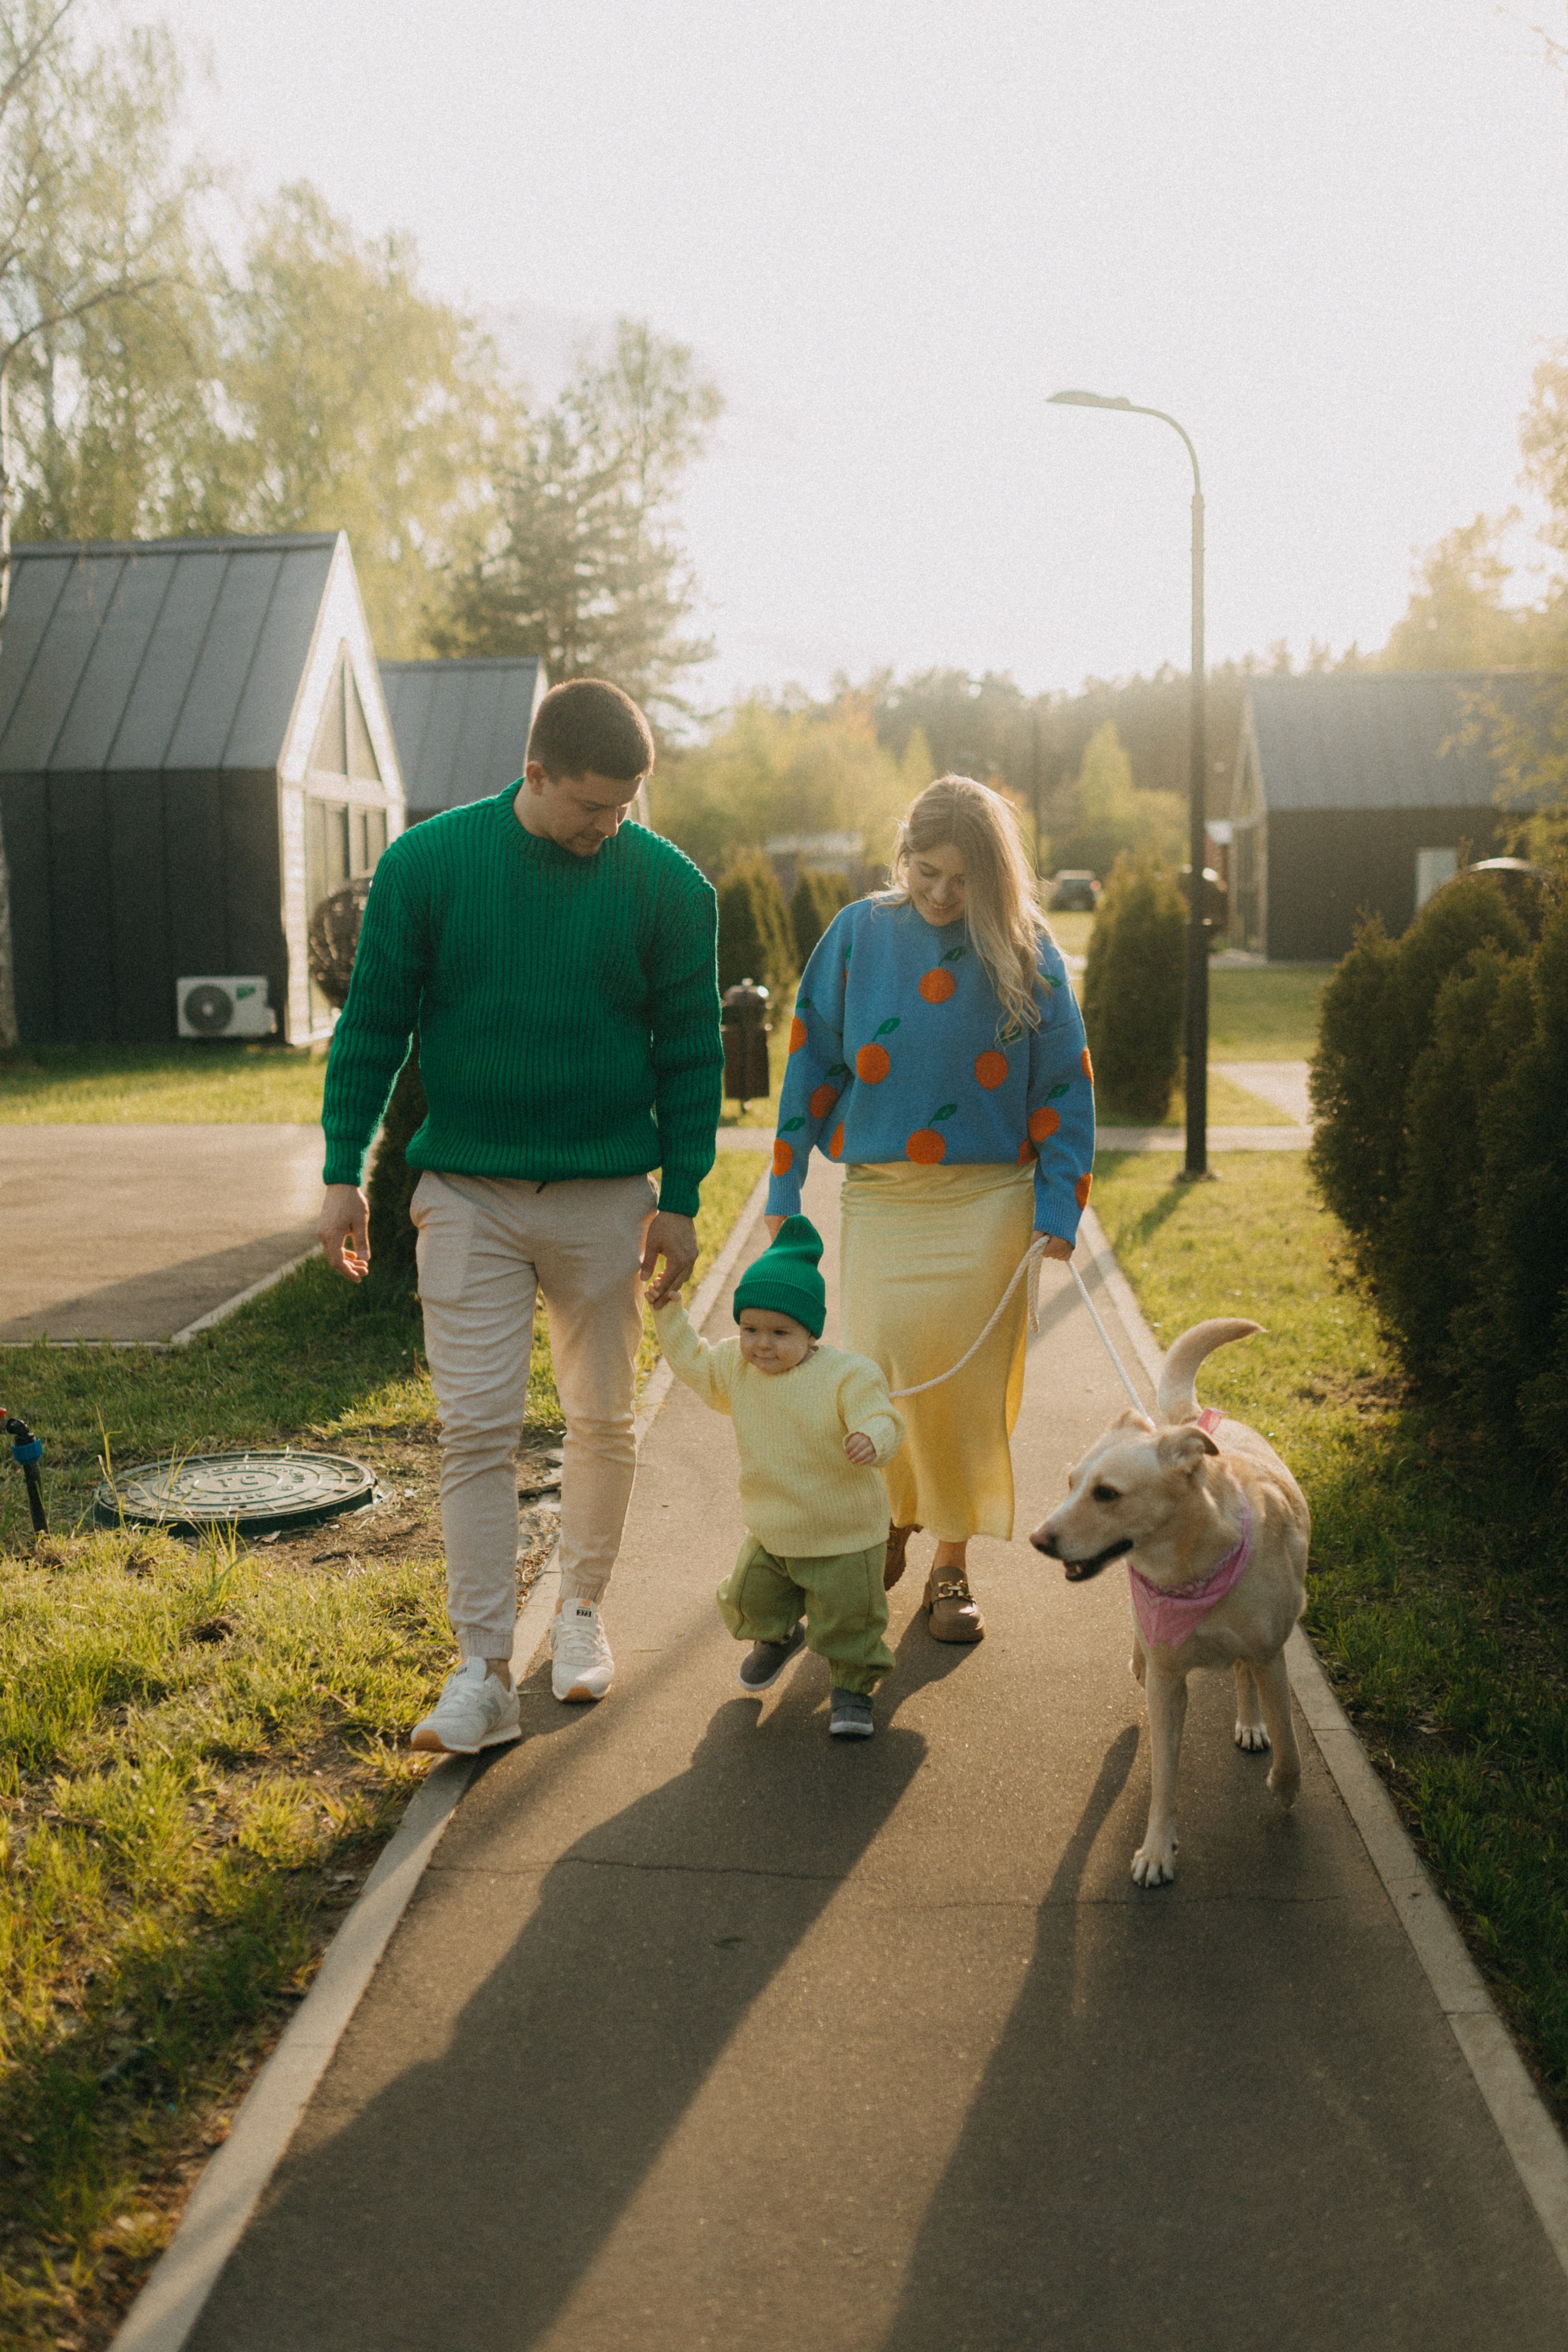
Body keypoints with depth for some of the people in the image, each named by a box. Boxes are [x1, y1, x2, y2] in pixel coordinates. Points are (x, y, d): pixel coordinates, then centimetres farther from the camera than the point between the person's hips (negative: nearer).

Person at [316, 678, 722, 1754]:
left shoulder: (668, 885, -4)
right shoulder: (428, 863, -4)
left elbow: (691, 1051, 3)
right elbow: (373, 1022, 2)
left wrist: (681, 1200, 0)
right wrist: (345, 1173, 0)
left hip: (605, 1199, 1)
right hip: (467, 1195, 0)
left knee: (603, 1419, 11)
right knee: (477, 1429, -3)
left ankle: (582, 1608, 32)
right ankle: (485, 1670, 5)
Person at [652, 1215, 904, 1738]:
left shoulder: (848, 1376, -20)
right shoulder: (736, 1367, -2)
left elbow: (882, 1420, -25)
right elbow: (693, 1363, 14)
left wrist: (872, 1440, -48)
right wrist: (668, 1313, 8)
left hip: (844, 1537, -5)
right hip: (770, 1533, 5)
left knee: (848, 1621, 2)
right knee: (750, 1600, 11)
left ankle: (853, 1689, 28)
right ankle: (777, 1637, 45)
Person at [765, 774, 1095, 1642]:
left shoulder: (1025, 952, -1)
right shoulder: (859, 934, 1)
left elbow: (1062, 1087, 2)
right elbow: (812, 1061, 6)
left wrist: (1057, 1209, -4)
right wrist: (785, 1190, 5)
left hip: (985, 1202, -1)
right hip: (878, 1197, 1)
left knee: (966, 1383, 1)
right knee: (878, 1372, -1)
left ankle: (952, 1564, 16)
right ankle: (886, 1527, 25)